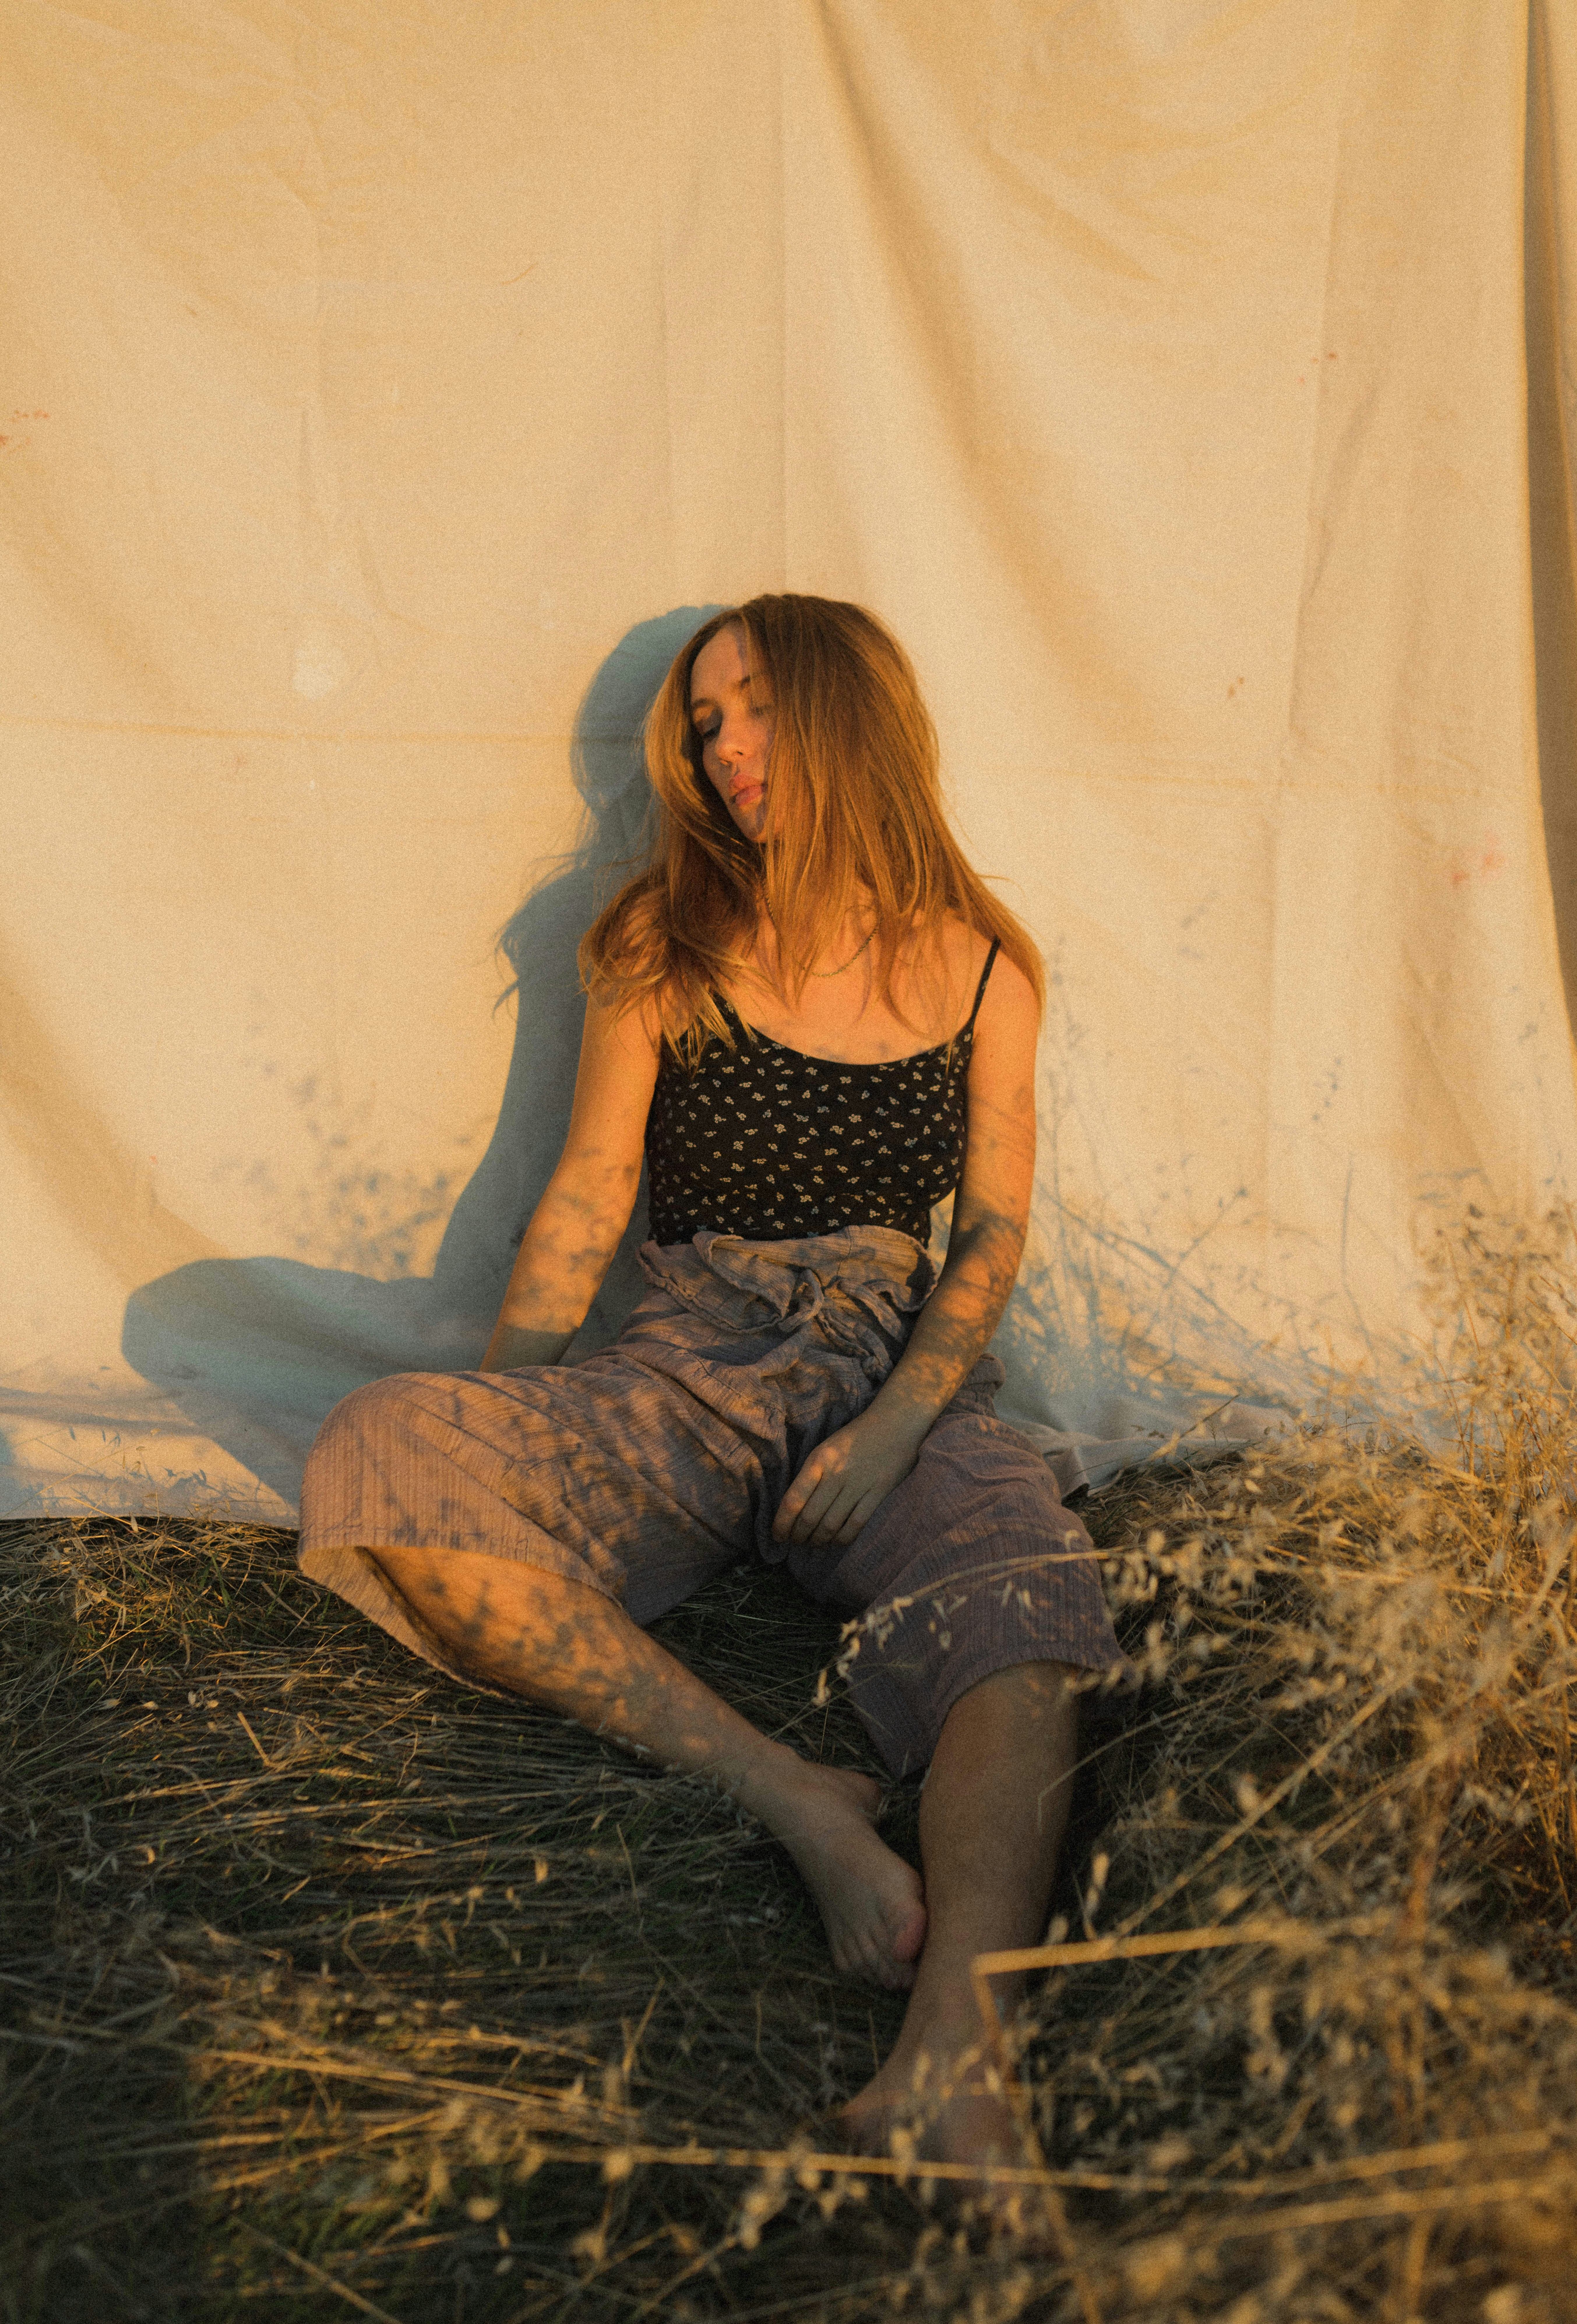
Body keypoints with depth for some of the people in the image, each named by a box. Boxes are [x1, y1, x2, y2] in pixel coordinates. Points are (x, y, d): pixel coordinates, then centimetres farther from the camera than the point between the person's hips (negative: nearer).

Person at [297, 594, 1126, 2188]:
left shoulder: (979, 968, 9)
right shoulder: (663, 951, 9)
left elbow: (993, 1227, 5)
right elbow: (587, 1194, 5)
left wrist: (897, 1428, -12)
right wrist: (497, 1415, -7)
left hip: (903, 1385, 0)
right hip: (684, 1386, 1)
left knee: (1026, 1606, -37)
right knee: (377, 1455, -30)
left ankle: (957, 2033, -56)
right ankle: (799, 1801, -37)